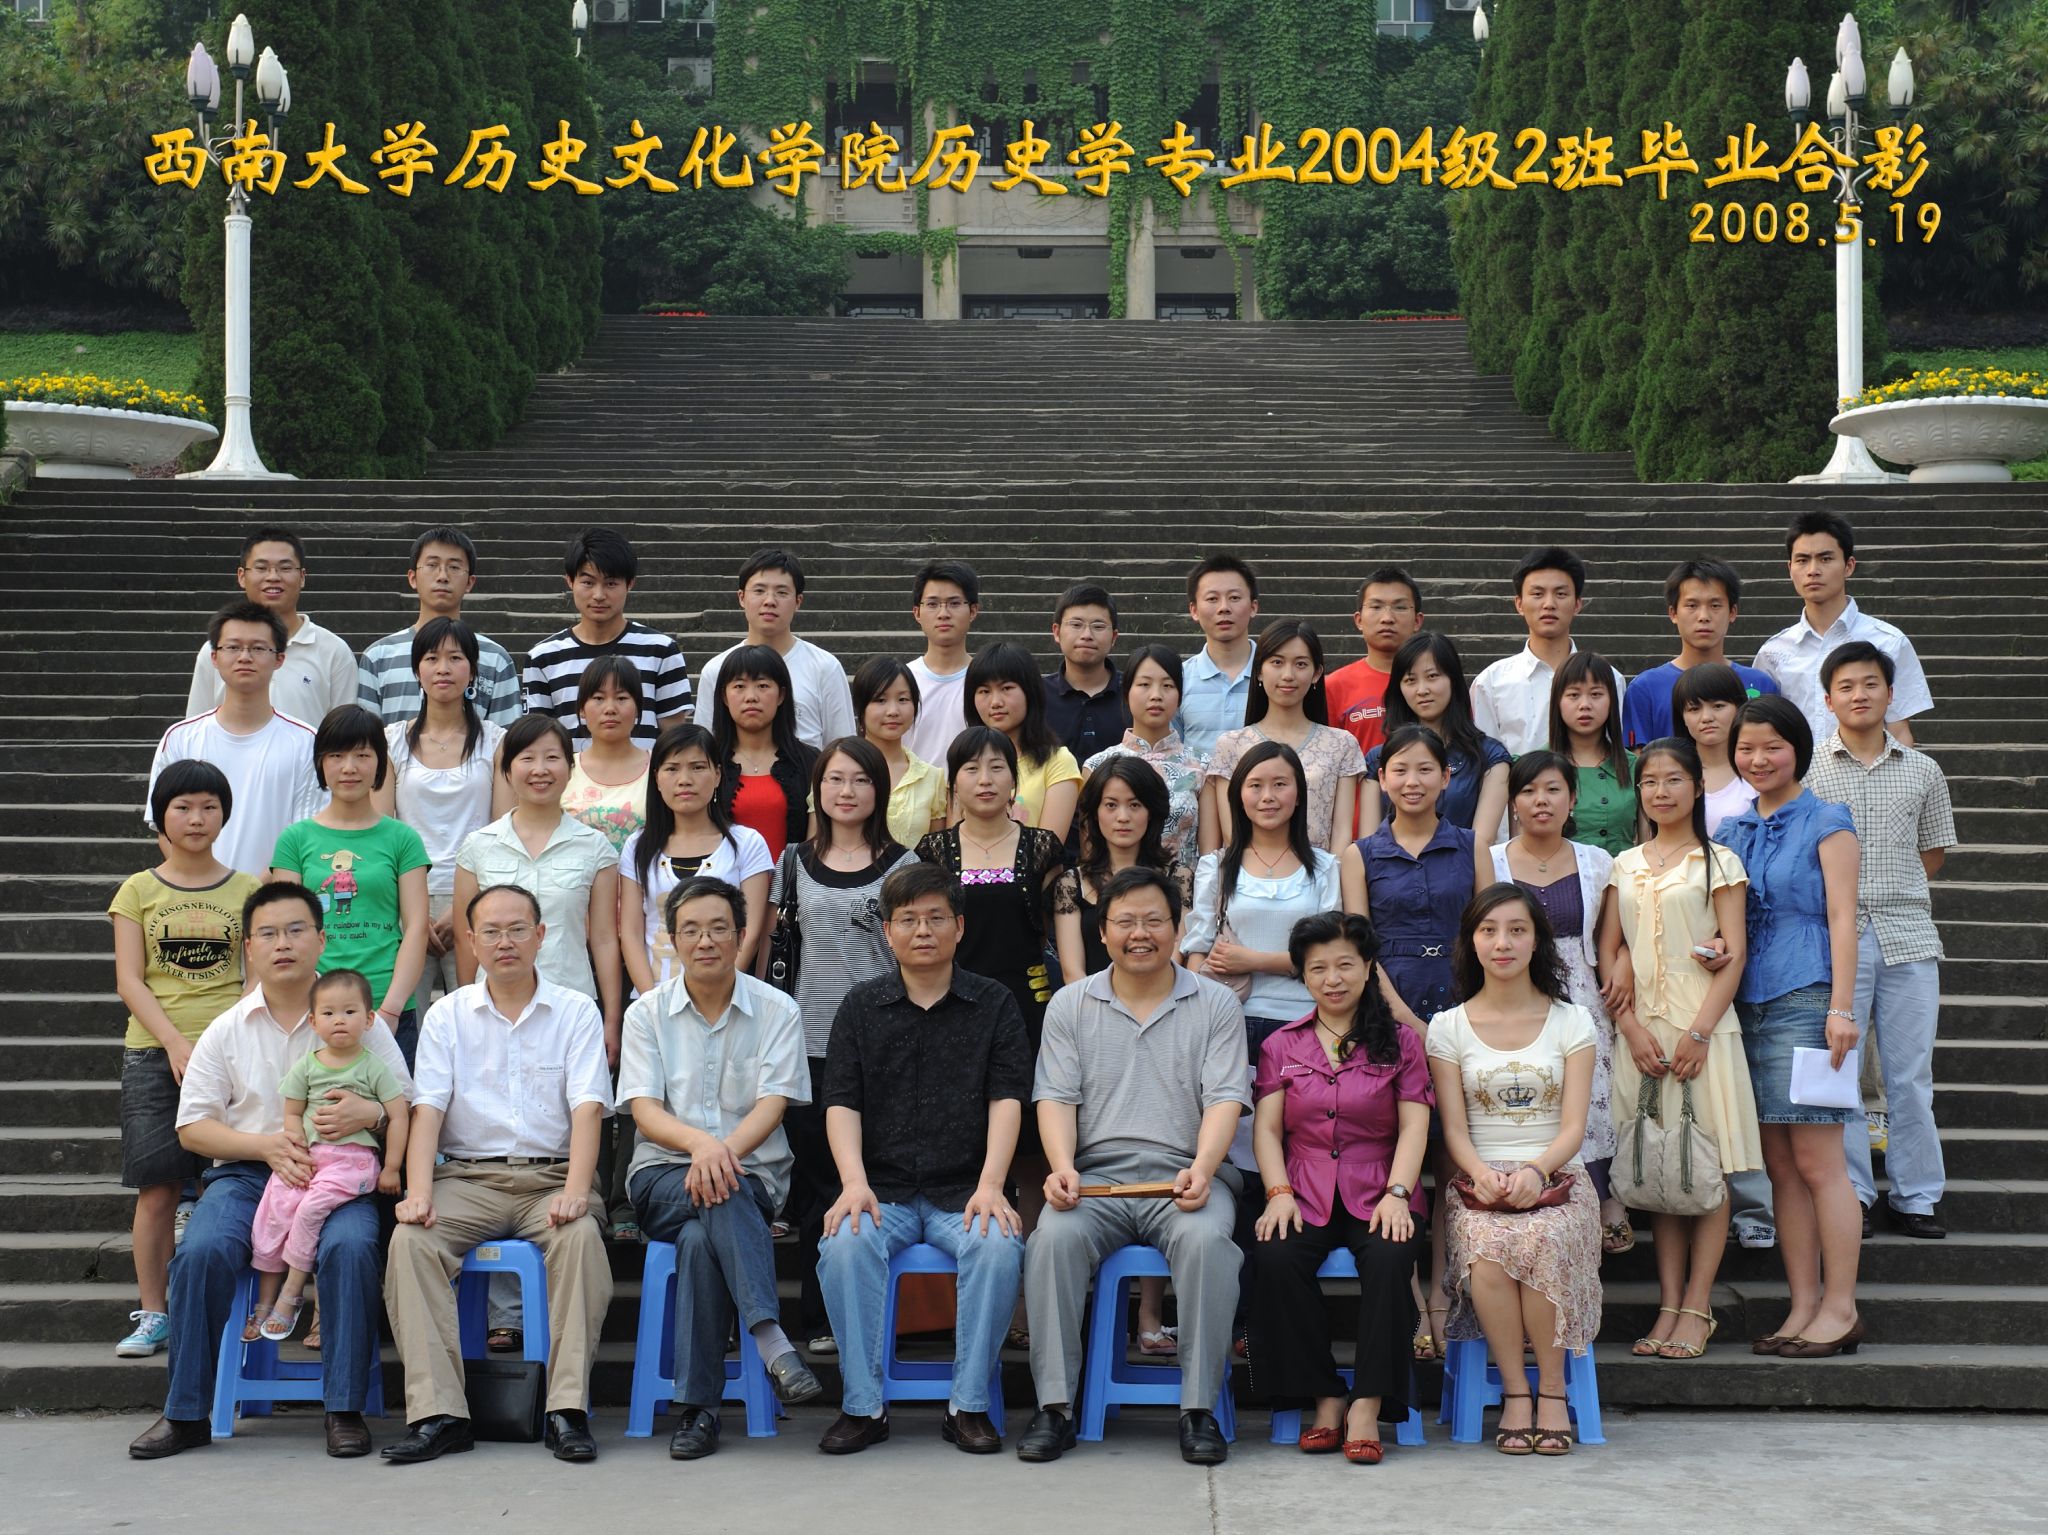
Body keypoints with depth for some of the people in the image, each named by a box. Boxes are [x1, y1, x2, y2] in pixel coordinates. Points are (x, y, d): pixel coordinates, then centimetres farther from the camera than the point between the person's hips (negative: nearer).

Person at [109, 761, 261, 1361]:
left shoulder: (247, 889, 9)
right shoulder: (138, 891, 8)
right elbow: (129, 981, 2)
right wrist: (176, 1043, -11)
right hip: (154, 1053, 0)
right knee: (156, 1190, -3)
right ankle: (153, 1314, 5)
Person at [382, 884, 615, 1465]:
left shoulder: (576, 1012, 7)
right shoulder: (447, 1015, 11)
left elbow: (587, 1109, -4)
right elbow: (427, 1110, 2)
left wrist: (575, 1191, -21)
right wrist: (418, 1192, -15)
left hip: (552, 1174, -1)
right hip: (468, 1175, 2)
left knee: (581, 1236, -33)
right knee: (410, 1240, -27)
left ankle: (567, 1409, -30)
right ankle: (438, 1413, -29)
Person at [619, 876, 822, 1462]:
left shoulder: (777, 1011, 4)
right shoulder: (647, 1013, 7)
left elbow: (771, 1107, -7)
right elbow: (645, 1112, -5)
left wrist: (724, 1149, -29)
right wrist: (699, 1141, -27)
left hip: (752, 1171, 0)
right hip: (663, 1176, 0)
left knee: (700, 1237, -35)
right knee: (720, 1202, -36)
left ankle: (696, 1406, -35)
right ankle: (773, 1344, -47)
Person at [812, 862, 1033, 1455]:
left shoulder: (994, 1005, 9)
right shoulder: (860, 1005, 11)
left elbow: (1007, 1099, 0)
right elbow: (841, 1101, 3)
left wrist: (990, 1186, -16)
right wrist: (854, 1181, -14)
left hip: (963, 1189, -1)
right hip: (882, 1188, 1)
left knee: (999, 1246, -31)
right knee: (843, 1245, -30)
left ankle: (969, 1404, -16)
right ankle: (863, 1405, -17)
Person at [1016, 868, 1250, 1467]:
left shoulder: (1215, 1004, 10)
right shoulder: (1070, 1005, 15)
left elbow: (1225, 1100, 1)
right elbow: (1056, 1098, 7)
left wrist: (1201, 1169, -18)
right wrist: (1062, 1167, -12)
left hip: (1185, 1176, -1)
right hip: (1096, 1175, 1)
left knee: (1206, 1238, -33)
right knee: (1055, 1235, -30)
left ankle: (1199, 1408, -25)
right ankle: (1054, 1406, -24)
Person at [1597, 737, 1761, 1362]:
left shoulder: (1718, 863, 3)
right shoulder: (1625, 866, 13)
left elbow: (1735, 956, -3)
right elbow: (1609, 950, 9)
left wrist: (1699, 1031, -13)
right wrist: (1632, 1028, -4)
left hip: (1701, 1024, -3)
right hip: (1639, 1027, 3)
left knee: (1707, 1167, -4)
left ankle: (1697, 1308, -1)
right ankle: (1669, 1306, 6)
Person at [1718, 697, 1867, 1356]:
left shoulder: (1826, 822, 0)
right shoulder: (1733, 830, 15)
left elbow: (1841, 919, -5)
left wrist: (1841, 1007, -12)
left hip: (1806, 1000, -6)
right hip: (1747, 1003, 6)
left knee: (1817, 1161, -7)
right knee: (1780, 1166, 6)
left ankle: (1839, 1309, -1)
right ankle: (1802, 1306, 10)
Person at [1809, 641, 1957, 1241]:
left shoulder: (1922, 771, 10)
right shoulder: (1805, 766, 2)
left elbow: (1934, 849, 19)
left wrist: (1895, 892, 7)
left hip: (1907, 937, 2)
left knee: (1912, 1074, 4)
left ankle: (1915, 1196, 13)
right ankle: (1850, 1194, 10)